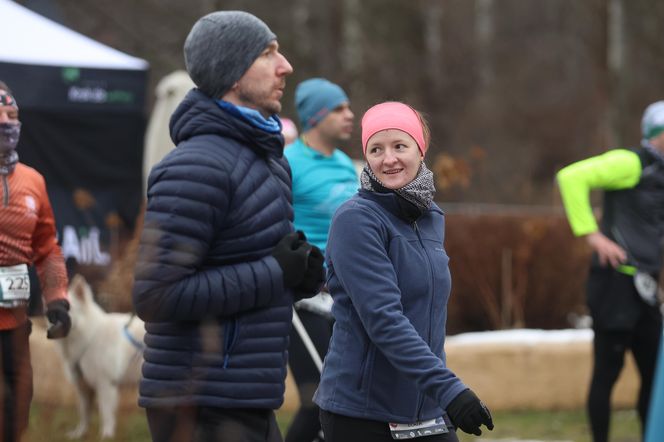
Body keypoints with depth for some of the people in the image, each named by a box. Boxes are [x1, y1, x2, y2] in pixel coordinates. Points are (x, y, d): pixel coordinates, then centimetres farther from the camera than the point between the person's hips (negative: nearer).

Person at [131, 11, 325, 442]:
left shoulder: (268, 159, 15)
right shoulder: (196, 167, -16)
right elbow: (156, 296, -23)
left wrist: (302, 272, 1)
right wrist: (275, 273, -18)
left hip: (248, 405, 10)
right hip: (201, 407, -10)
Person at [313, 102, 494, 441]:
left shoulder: (432, 218, 11)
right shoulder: (356, 219, -13)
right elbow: (383, 318, -22)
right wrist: (447, 388, -29)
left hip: (430, 410, 7)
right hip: (361, 411, -7)